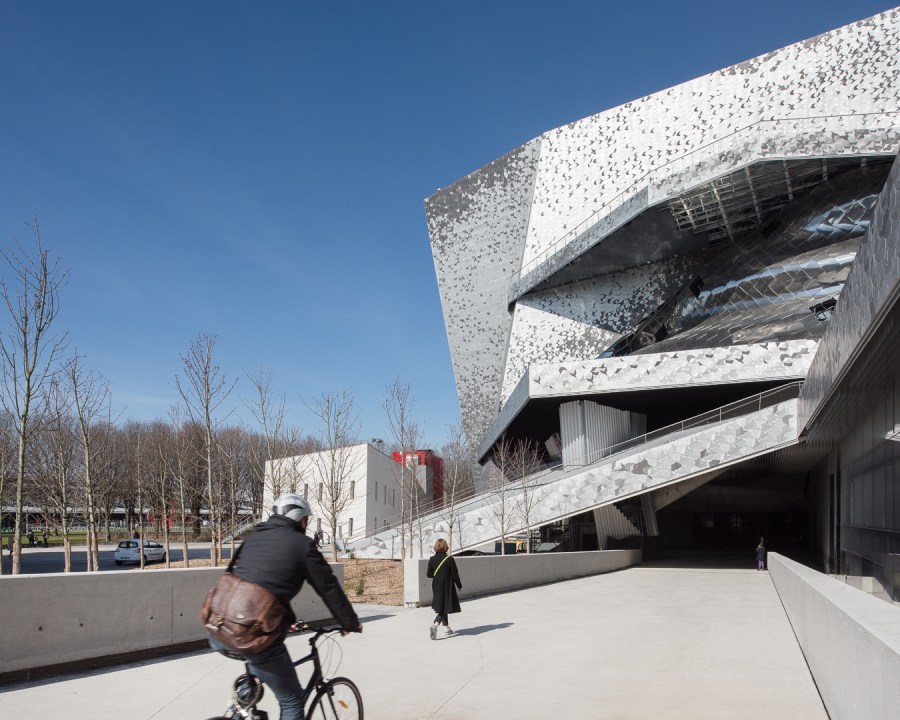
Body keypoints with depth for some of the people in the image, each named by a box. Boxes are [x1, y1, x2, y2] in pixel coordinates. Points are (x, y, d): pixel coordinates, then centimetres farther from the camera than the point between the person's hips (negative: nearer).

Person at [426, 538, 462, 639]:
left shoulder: (432, 559, -5)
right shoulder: (449, 559, -14)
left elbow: (429, 574, -1)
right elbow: (455, 574, -9)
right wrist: (459, 585, 6)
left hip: (436, 587, 4)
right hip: (447, 588, -4)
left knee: (441, 608, 18)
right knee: (444, 609, -2)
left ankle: (447, 629, 26)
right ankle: (434, 625, -23)